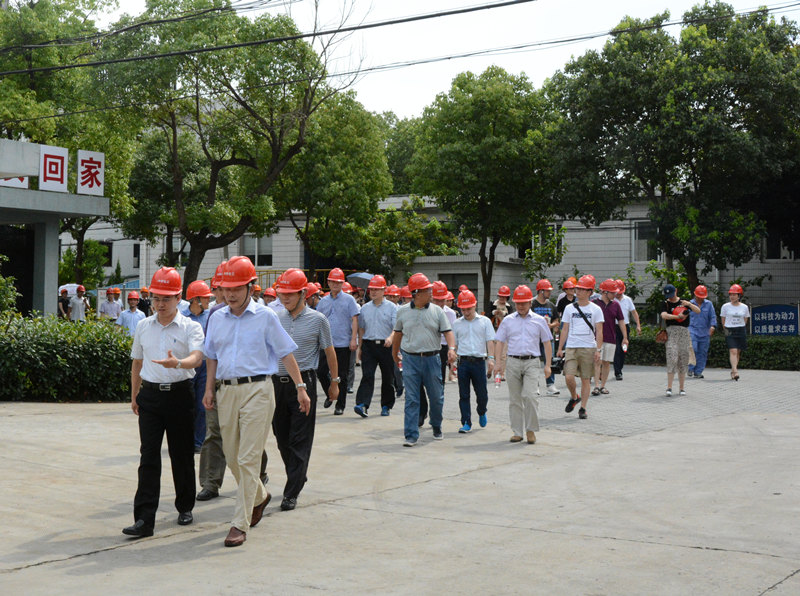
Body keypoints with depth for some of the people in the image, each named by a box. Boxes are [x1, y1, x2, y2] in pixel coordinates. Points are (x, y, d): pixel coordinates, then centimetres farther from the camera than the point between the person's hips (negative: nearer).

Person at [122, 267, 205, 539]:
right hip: (150, 395, 2)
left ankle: (185, 507, 27)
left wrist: (177, 363, -39)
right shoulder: (143, 326, 11)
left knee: (182, 455, 8)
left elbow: (197, 357, -19)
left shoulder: (190, 327, -1)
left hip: (180, 395, -2)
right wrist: (134, 396, 19)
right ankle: (144, 519, -7)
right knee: (149, 456, -5)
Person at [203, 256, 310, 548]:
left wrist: (300, 387, 0)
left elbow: (286, 353, 2)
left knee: (248, 458, -8)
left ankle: (240, 523, -4)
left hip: (256, 389, -5)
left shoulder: (265, 317, 0)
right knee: (232, 456, 12)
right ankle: (259, 496, 38)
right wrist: (209, 388, 14)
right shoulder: (217, 318, 12)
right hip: (226, 391, 5)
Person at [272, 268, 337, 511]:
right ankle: (298, 477, 33)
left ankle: (291, 493, -1)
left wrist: (334, 381, 11)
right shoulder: (275, 318, 7)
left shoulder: (317, 320, -2)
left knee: (299, 441, -4)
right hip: (277, 382, 4)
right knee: (282, 437, 11)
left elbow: (329, 352, 7)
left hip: (303, 383, -4)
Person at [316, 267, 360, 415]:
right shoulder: (323, 302, 11)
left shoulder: (349, 300, 1)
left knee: (341, 375, 1)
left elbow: (354, 320, -3)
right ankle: (330, 394, 26)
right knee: (321, 372, 1)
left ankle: (340, 405, 10)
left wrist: (354, 339, -12)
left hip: (343, 344, -3)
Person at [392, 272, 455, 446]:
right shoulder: (403, 311, 4)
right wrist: (395, 354, 24)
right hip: (410, 359, -1)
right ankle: (411, 435, 0)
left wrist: (451, 348, -17)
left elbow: (447, 331, 0)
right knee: (411, 399, -3)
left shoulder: (437, 311, 3)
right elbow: (398, 333, 16)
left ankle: (436, 427, 33)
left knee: (436, 397, 9)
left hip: (432, 359, 1)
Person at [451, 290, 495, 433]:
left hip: (479, 361, -1)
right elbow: (453, 344, 13)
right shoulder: (457, 324, 10)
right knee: (464, 395, 0)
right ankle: (466, 423, 6)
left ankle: (482, 413, 34)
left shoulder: (485, 321, 6)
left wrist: (491, 358, -10)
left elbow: (490, 341, 2)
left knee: (482, 394, 4)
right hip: (463, 362, 1)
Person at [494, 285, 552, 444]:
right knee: (515, 399, 4)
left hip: (532, 361, -2)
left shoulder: (539, 320, 8)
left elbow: (547, 343, 9)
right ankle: (517, 432, 12)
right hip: (513, 362, 2)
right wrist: (498, 362, 1)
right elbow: (499, 342, 12)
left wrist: (548, 365, 2)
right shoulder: (508, 321, 11)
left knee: (529, 395, -16)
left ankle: (530, 430, -3)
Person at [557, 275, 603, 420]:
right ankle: (574, 397, 17)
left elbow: (599, 332, 3)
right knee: (569, 377, -12)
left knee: (586, 379, 1)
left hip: (588, 348, -1)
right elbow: (565, 329, 12)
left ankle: (583, 408, 11)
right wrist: (560, 348, 7)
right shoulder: (569, 308, 10)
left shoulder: (595, 309, 4)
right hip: (571, 347, 1)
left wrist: (598, 350, -6)